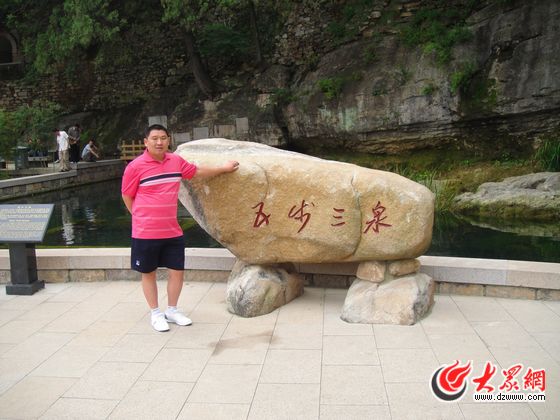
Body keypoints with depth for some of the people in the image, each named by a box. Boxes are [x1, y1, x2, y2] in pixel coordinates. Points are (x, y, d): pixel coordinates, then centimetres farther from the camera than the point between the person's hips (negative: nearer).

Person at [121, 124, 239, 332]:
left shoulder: (176, 161, 3)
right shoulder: (136, 166, -12)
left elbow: (197, 171, 20)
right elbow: (127, 196, -3)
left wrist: (223, 168, 25)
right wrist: (143, 217, 1)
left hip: (173, 231, 5)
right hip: (146, 233, -4)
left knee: (177, 270, 10)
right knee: (148, 273, 9)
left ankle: (172, 310, 29)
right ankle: (155, 313, 25)